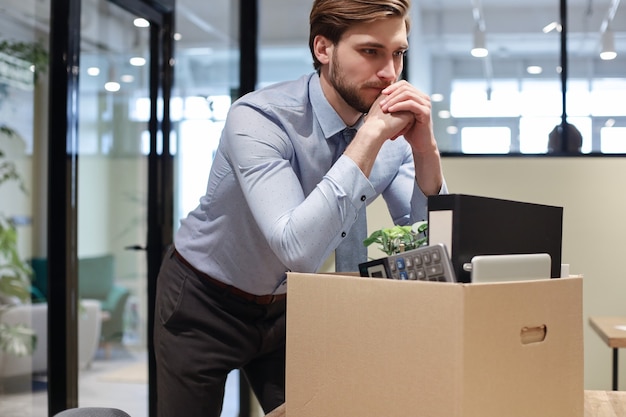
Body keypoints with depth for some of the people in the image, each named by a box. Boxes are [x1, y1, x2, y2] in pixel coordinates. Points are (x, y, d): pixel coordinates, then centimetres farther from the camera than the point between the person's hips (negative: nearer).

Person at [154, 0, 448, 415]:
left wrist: (425, 149, -27)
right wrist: (370, 136, -39)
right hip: (205, 302, -4)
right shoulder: (260, 118, -29)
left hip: (288, 305, 4)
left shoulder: (394, 132, -12)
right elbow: (299, 250, -41)